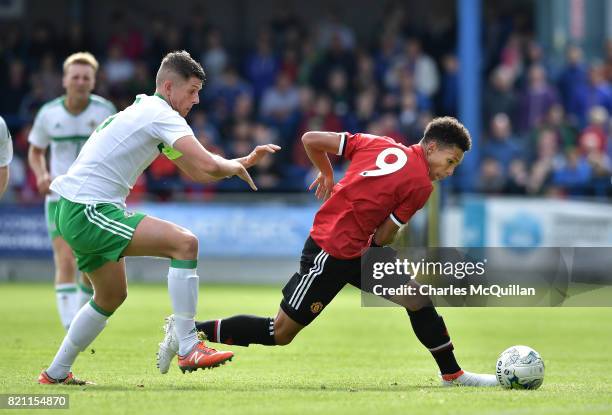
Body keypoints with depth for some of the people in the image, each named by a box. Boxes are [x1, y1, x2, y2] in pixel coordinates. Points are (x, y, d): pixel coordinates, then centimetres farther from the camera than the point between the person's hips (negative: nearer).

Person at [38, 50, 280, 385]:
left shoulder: (145, 111, 20)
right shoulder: (161, 113, -11)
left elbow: (194, 171, 24)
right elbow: (208, 168, -22)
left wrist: (246, 160, 18)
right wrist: (236, 167, -1)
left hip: (73, 212, 11)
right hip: (89, 210, -11)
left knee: (112, 296, 26)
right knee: (184, 242, -20)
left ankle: (56, 373, 33)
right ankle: (188, 349, -21)